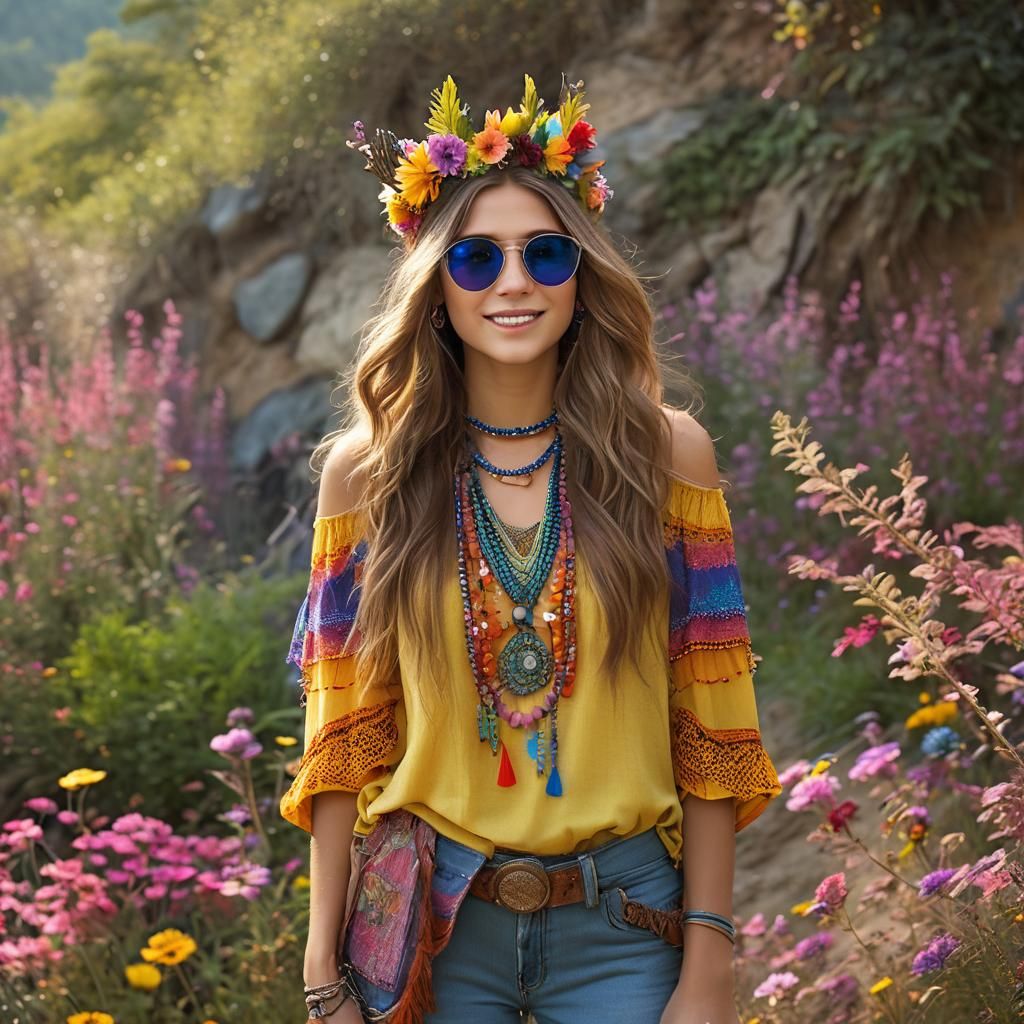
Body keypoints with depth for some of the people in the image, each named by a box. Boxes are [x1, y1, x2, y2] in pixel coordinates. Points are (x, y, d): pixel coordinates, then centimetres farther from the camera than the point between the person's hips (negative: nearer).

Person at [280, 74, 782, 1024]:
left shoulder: (666, 454, -3)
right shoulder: (367, 473, -1)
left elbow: (708, 731, -2)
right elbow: (343, 743, 1)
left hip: (622, 929, 0)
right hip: (430, 927, 1)